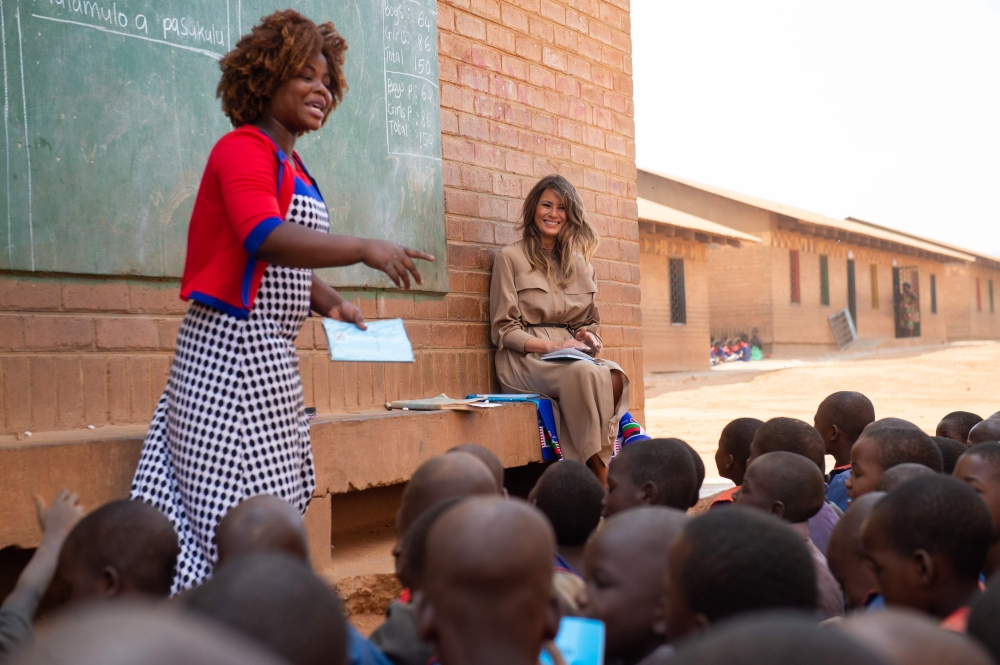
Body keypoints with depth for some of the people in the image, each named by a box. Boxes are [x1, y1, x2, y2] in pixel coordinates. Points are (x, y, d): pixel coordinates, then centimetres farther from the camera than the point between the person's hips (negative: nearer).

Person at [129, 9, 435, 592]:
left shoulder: (294, 169, 18)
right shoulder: (244, 149, -10)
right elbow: (264, 239, -27)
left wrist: (332, 304, 7)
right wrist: (365, 249, -33)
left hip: (273, 360, 10)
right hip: (232, 348, -10)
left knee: (282, 501, 13)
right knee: (238, 509, -8)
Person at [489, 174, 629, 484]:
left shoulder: (580, 263, 21)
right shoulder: (510, 258, 4)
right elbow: (503, 330, -2)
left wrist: (588, 339, -3)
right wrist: (551, 347, -16)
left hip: (572, 354, 5)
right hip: (525, 360, -5)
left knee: (615, 377, -30)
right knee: (587, 375, -35)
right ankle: (601, 476, -30)